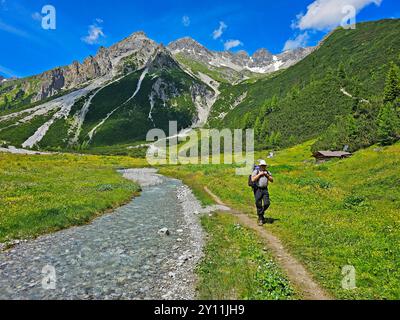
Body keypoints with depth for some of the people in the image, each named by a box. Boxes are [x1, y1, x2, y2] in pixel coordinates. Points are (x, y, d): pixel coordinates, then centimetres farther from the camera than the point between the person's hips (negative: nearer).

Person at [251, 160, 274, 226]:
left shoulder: (267, 172, 13)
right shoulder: (256, 171, -2)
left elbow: (272, 180, 8)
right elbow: (253, 179, -15)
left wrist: (267, 175, -6)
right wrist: (259, 174, -15)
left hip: (265, 189, 4)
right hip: (258, 189, -4)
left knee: (267, 203, -6)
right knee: (259, 205, -2)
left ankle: (261, 213, 22)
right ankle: (261, 219, 9)